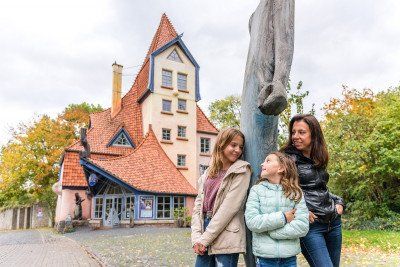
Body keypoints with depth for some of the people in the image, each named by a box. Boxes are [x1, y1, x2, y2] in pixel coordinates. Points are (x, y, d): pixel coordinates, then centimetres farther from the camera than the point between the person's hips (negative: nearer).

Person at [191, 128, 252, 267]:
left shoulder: (242, 171, -5)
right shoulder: (208, 173, 10)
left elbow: (230, 207, -12)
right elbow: (198, 204, 6)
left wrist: (206, 238, -12)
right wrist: (196, 237, -6)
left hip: (227, 238, -4)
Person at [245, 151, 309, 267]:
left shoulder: (296, 192, -2)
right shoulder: (256, 190, -3)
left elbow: (303, 226, -10)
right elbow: (251, 221, -13)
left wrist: (271, 232, -13)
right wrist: (283, 217, -15)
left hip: (290, 256, 1)